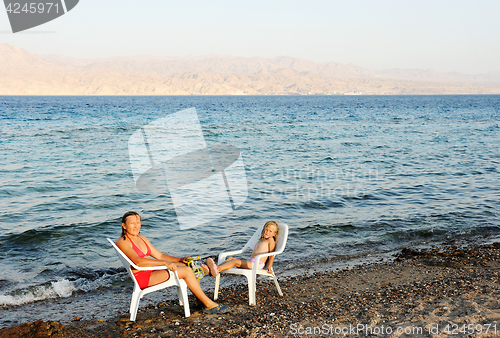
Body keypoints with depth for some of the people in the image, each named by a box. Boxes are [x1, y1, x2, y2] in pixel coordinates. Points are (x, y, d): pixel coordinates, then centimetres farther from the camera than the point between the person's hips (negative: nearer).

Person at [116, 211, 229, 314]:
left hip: (152, 272, 9)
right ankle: (209, 304, -11)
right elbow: (137, 261, -26)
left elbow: (159, 255, 18)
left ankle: (200, 300, -6)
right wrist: (164, 263, -32)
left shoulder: (141, 238, 16)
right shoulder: (122, 242, -11)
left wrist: (180, 260, 4)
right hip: (142, 278, -9)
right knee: (186, 271, -19)